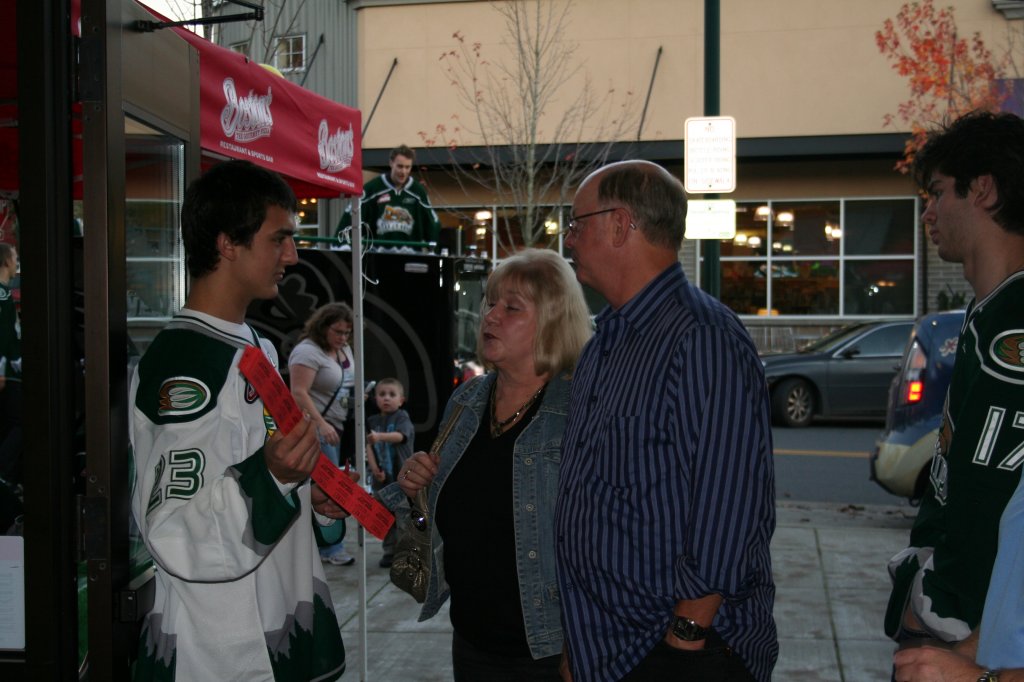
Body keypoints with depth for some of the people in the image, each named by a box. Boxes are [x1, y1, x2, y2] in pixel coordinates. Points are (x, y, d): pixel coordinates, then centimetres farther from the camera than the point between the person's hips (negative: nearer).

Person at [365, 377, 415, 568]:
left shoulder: (402, 417, -6)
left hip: (402, 476, -4)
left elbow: (400, 436, -25)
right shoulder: (373, 421, 7)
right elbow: (369, 447, 1)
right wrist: (374, 468, -14)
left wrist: (380, 436, -43)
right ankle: (389, 551, 20)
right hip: (382, 477, 4)